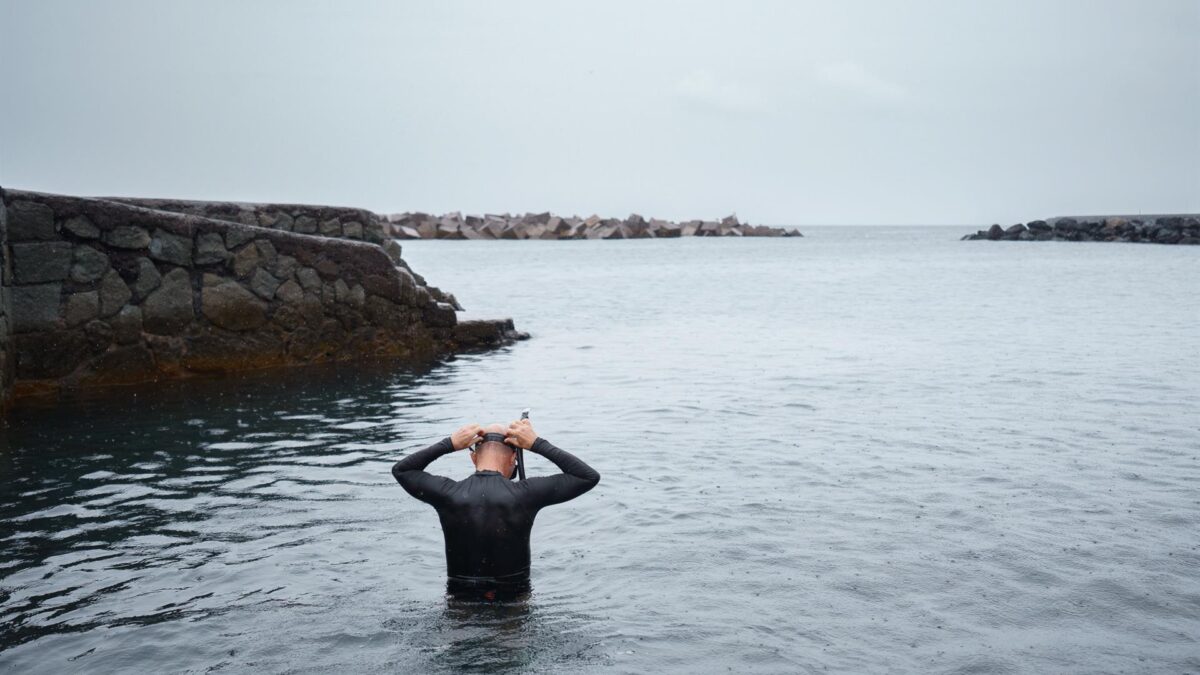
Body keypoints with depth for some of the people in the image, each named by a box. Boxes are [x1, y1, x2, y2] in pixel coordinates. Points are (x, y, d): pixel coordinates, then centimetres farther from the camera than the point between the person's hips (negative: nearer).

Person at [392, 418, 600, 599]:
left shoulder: (448, 494, -9)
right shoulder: (524, 495, -14)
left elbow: (400, 470, 11)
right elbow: (589, 477, -4)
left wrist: (448, 444, 3)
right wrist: (538, 444, -2)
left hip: (461, 603, 2)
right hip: (515, 603, -2)